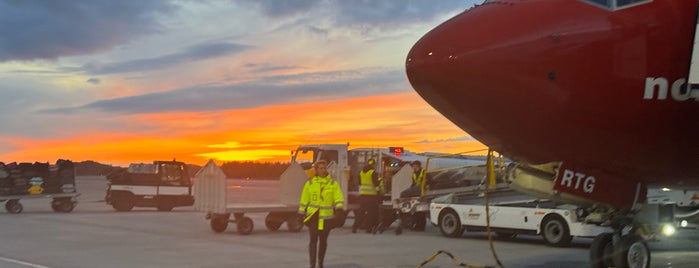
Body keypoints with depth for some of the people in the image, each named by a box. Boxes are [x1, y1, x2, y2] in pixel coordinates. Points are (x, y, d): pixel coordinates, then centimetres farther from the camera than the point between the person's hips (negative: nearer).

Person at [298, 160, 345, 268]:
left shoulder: (333, 184, 2)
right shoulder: (310, 183, 3)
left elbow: (339, 198, -5)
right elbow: (304, 200, 8)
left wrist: (339, 209, -22)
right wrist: (301, 214, 8)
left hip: (327, 217, 1)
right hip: (313, 216, -1)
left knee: (323, 240, 11)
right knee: (313, 239, -8)